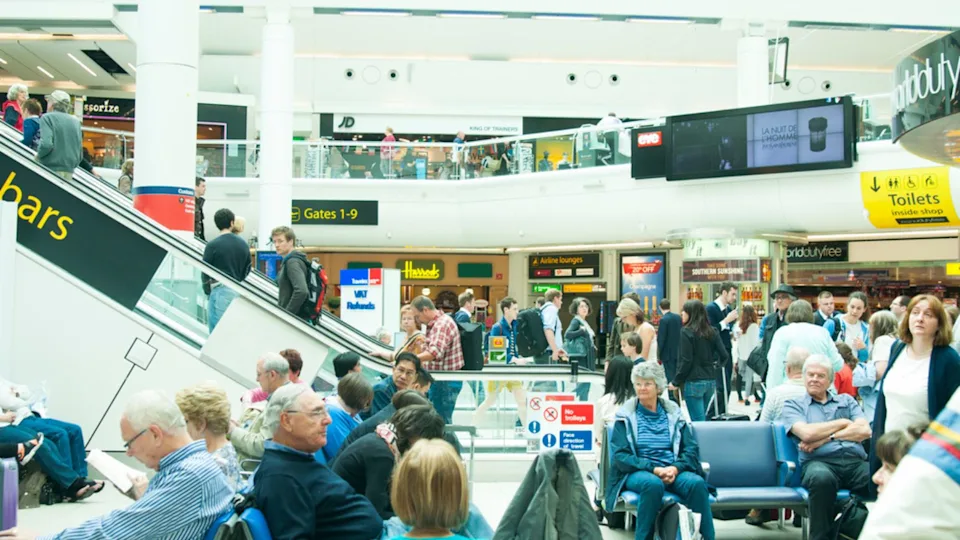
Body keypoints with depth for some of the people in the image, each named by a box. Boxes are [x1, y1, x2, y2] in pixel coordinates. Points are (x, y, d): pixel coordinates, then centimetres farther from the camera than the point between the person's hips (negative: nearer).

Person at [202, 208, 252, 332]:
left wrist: (207, 290, 12)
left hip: (220, 291, -5)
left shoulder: (212, 245, -7)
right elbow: (248, 269, 15)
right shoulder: (243, 244, 9)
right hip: (239, 292, 5)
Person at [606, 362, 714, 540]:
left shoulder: (673, 412, 15)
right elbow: (621, 456, -3)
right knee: (653, 484, -37)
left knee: (697, 483, -30)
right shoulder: (626, 415, 8)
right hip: (638, 472, -2)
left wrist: (675, 468, -15)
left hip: (673, 472, 2)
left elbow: (691, 450, 7)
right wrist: (654, 469, -16)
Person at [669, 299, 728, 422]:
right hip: (711, 381, 6)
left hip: (694, 382, -6)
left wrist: (676, 382, -4)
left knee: (698, 421, -3)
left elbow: (685, 361, -12)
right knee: (702, 418, 17)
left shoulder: (686, 332, -9)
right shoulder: (712, 331, 7)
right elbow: (723, 355, 4)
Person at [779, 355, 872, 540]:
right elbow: (807, 433, -1)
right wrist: (843, 423, 11)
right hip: (819, 462, -2)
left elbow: (865, 431, 10)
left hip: (856, 462, 3)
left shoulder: (846, 400, 29)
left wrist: (827, 438, 0)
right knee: (821, 478, -41)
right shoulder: (793, 405, 21)